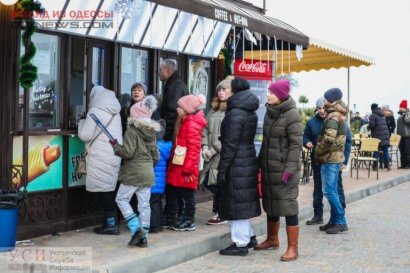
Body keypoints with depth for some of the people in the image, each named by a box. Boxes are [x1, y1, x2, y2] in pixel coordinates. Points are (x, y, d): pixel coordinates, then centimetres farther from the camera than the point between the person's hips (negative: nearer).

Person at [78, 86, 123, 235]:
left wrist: (82, 122, 7)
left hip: (101, 158, -7)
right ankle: (112, 223, 14)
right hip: (114, 156, 7)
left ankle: (111, 224, -2)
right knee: (109, 190, 12)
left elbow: (85, 135, -10)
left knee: (103, 191, -2)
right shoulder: (115, 113, 13)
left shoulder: (95, 111, -10)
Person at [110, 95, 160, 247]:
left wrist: (115, 145, -2)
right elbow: (155, 156, 13)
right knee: (144, 204, 7)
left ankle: (136, 228, -6)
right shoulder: (151, 131, 9)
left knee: (122, 199, 6)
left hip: (133, 172, -6)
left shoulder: (132, 130, -11)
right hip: (148, 173, 7)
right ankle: (143, 237, 9)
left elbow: (128, 152, -16)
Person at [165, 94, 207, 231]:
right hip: (178, 166, 10)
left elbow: (193, 148, -21)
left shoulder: (192, 124, -16)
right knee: (171, 191, 15)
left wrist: (188, 169, -21)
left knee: (187, 195, 0)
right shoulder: (185, 122, 15)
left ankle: (189, 222, 11)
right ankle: (170, 219, 25)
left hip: (185, 168, -10)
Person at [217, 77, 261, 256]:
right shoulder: (251, 112, 11)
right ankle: (249, 236, 28)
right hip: (248, 160, 9)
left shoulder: (235, 114, -16)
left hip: (236, 163, -9)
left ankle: (241, 244, 4)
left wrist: (222, 169, -15)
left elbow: (230, 144, -18)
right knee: (243, 201, 18)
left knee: (236, 202, -2)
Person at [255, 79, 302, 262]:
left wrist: (289, 169, -20)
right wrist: (260, 161, 16)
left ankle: (293, 248, 3)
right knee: (270, 204, 17)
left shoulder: (291, 114, -13)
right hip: (268, 168, 8)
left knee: (288, 206, -4)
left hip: (283, 169, -8)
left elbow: (296, 144, -15)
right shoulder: (269, 112, 11)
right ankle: (272, 239, 34)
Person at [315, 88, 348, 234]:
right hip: (336, 157, 10)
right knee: (332, 190, 13)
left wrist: (317, 152, -12)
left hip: (330, 158, -10)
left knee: (329, 191, -7)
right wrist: (320, 152, 13)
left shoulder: (333, 116, -16)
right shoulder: (338, 115, 15)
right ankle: (334, 220, 17)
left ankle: (341, 222, -4)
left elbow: (328, 139, -27)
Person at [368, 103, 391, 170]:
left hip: (377, 136, -5)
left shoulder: (373, 116, -8)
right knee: (385, 151, 8)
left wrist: (369, 127, 5)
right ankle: (387, 165, 5)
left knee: (376, 151, 0)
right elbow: (386, 124, 19)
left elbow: (371, 125, -15)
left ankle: (375, 166, 0)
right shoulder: (383, 115, 14)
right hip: (385, 135, 5)